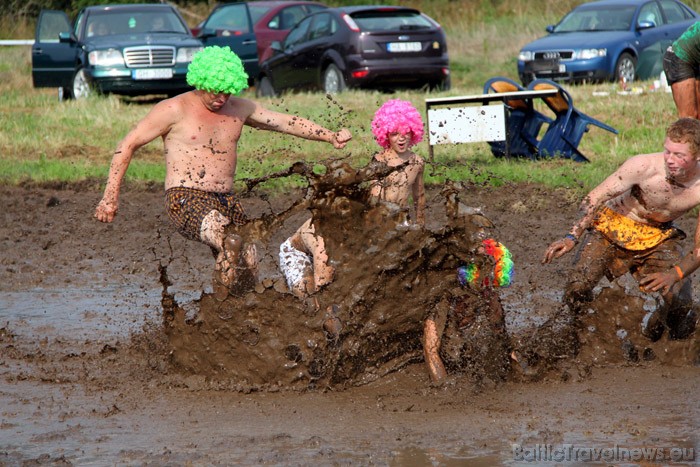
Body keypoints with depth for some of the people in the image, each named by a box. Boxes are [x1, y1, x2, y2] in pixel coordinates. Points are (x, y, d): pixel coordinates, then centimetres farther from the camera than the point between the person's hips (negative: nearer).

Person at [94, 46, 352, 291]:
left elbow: (289, 122, 16)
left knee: (252, 269, -9)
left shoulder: (238, 108, 13)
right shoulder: (174, 110, -3)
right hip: (185, 199, -6)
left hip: (226, 201, 6)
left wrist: (330, 136, 4)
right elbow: (127, 146, 0)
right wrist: (110, 196, -4)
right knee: (230, 244, -34)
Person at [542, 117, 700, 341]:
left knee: (679, 302, -18)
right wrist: (572, 237, -36)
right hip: (613, 225, -2)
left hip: (658, 237, 2)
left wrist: (674, 274, -35)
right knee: (578, 288, -22)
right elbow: (594, 199, -22)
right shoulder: (643, 167, -30)